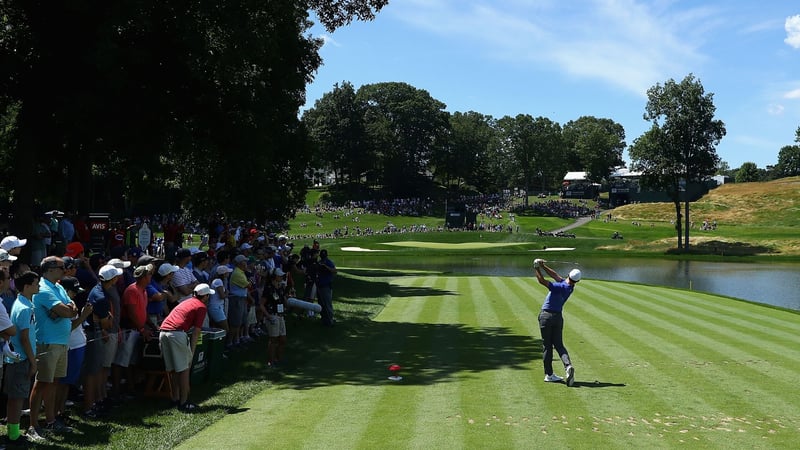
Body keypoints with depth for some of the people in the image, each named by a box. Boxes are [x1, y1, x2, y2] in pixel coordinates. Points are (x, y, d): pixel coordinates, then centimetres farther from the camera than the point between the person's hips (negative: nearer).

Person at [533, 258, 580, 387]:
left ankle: (549, 374, 7)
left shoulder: (560, 287, -20)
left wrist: (537, 268, -14)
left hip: (546, 316, -5)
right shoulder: (569, 287, 2)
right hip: (558, 317, 6)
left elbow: (541, 281, -25)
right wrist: (543, 266, 7)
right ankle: (568, 366, -15)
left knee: (547, 346, 4)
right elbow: (555, 275, 10)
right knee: (559, 345, 10)